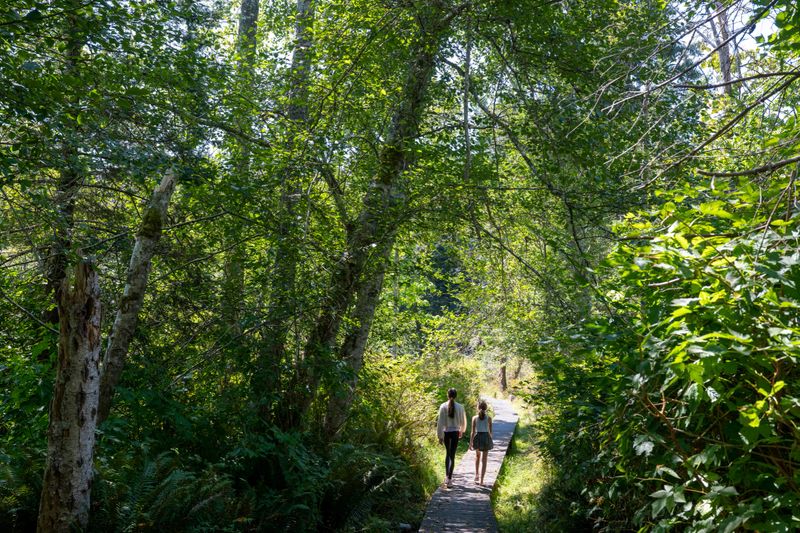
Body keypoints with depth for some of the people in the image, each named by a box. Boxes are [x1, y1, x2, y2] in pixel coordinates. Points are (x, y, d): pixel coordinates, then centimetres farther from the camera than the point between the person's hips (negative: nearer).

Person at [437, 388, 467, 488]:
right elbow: (463, 421, 4)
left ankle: (447, 476, 21)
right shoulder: (460, 407, -6)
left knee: (447, 453, 21)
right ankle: (449, 479, 0)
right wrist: (461, 431, 23)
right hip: (455, 432, -1)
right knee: (452, 455, 3)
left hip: (446, 432, 1)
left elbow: (440, 422, -7)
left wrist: (440, 436, -1)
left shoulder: (443, 406, -7)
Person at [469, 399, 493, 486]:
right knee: (484, 460, 5)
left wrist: (470, 443, -1)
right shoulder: (489, 418, -4)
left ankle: (476, 474, 19)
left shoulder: (475, 418, -5)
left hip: (477, 437, 1)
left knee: (477, 456, 27)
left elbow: (473, 432, -6)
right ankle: (481, 480, 2)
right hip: (486, 437, -1)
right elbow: (490, 431, 1)